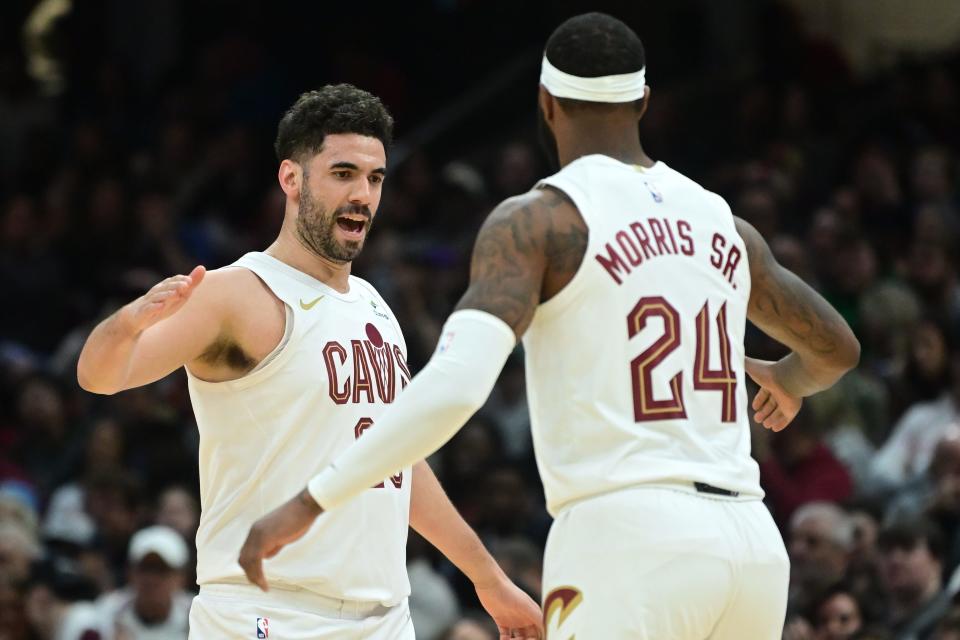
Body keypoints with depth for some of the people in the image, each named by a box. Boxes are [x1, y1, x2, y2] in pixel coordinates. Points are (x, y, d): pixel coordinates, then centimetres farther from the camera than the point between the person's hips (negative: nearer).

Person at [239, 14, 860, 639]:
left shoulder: (536, 220, -2)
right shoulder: (721, 223, 17)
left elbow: (456, 384, -16)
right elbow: (837, 350, 33)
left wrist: (311, 503, -12)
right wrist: (789, 380, 58)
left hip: (627, 538, -6)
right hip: (750, 540, 6)